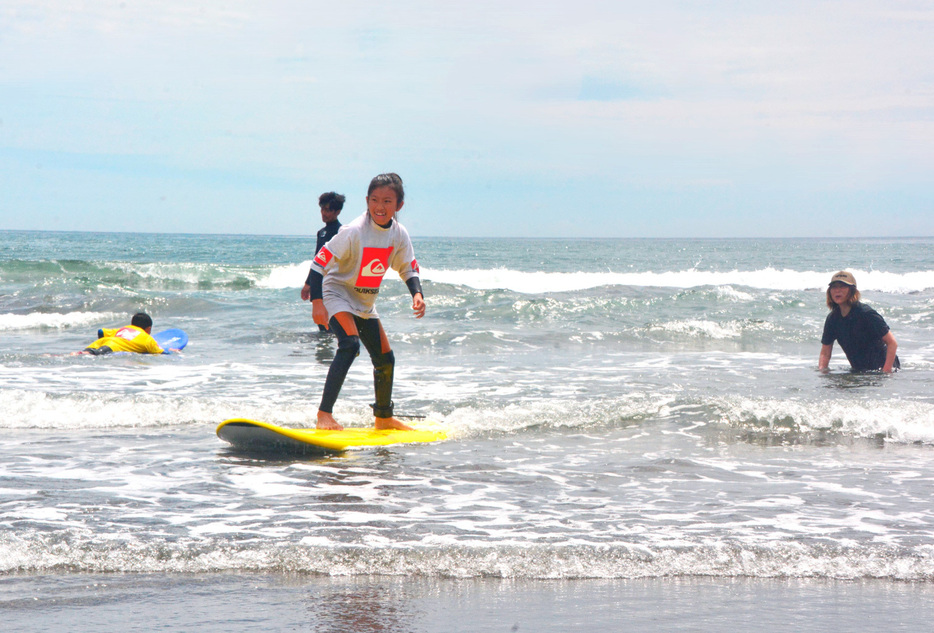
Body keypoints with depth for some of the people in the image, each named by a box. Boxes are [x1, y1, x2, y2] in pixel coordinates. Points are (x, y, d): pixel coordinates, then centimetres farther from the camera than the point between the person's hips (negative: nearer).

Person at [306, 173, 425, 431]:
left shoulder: (399, 234, -6)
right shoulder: (354, 231, -24)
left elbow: (408, 269, 7)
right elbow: (319, 262, -23)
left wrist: (417, 294, -12)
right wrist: (316, 302, -30)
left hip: (365, 303, 7)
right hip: (337, 294, -7)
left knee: (385, 359, 10)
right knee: (350, 344, -30)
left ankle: (383, 417, 31)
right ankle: (324, 415, -34)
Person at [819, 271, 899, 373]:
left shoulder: (866, 313, -18)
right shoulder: (832, 318, 0)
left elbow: (892, 343, -17)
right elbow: (825, 353, 8)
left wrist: (886, 372, -25)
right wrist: (821, 370, -12)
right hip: (858, 371, 7)